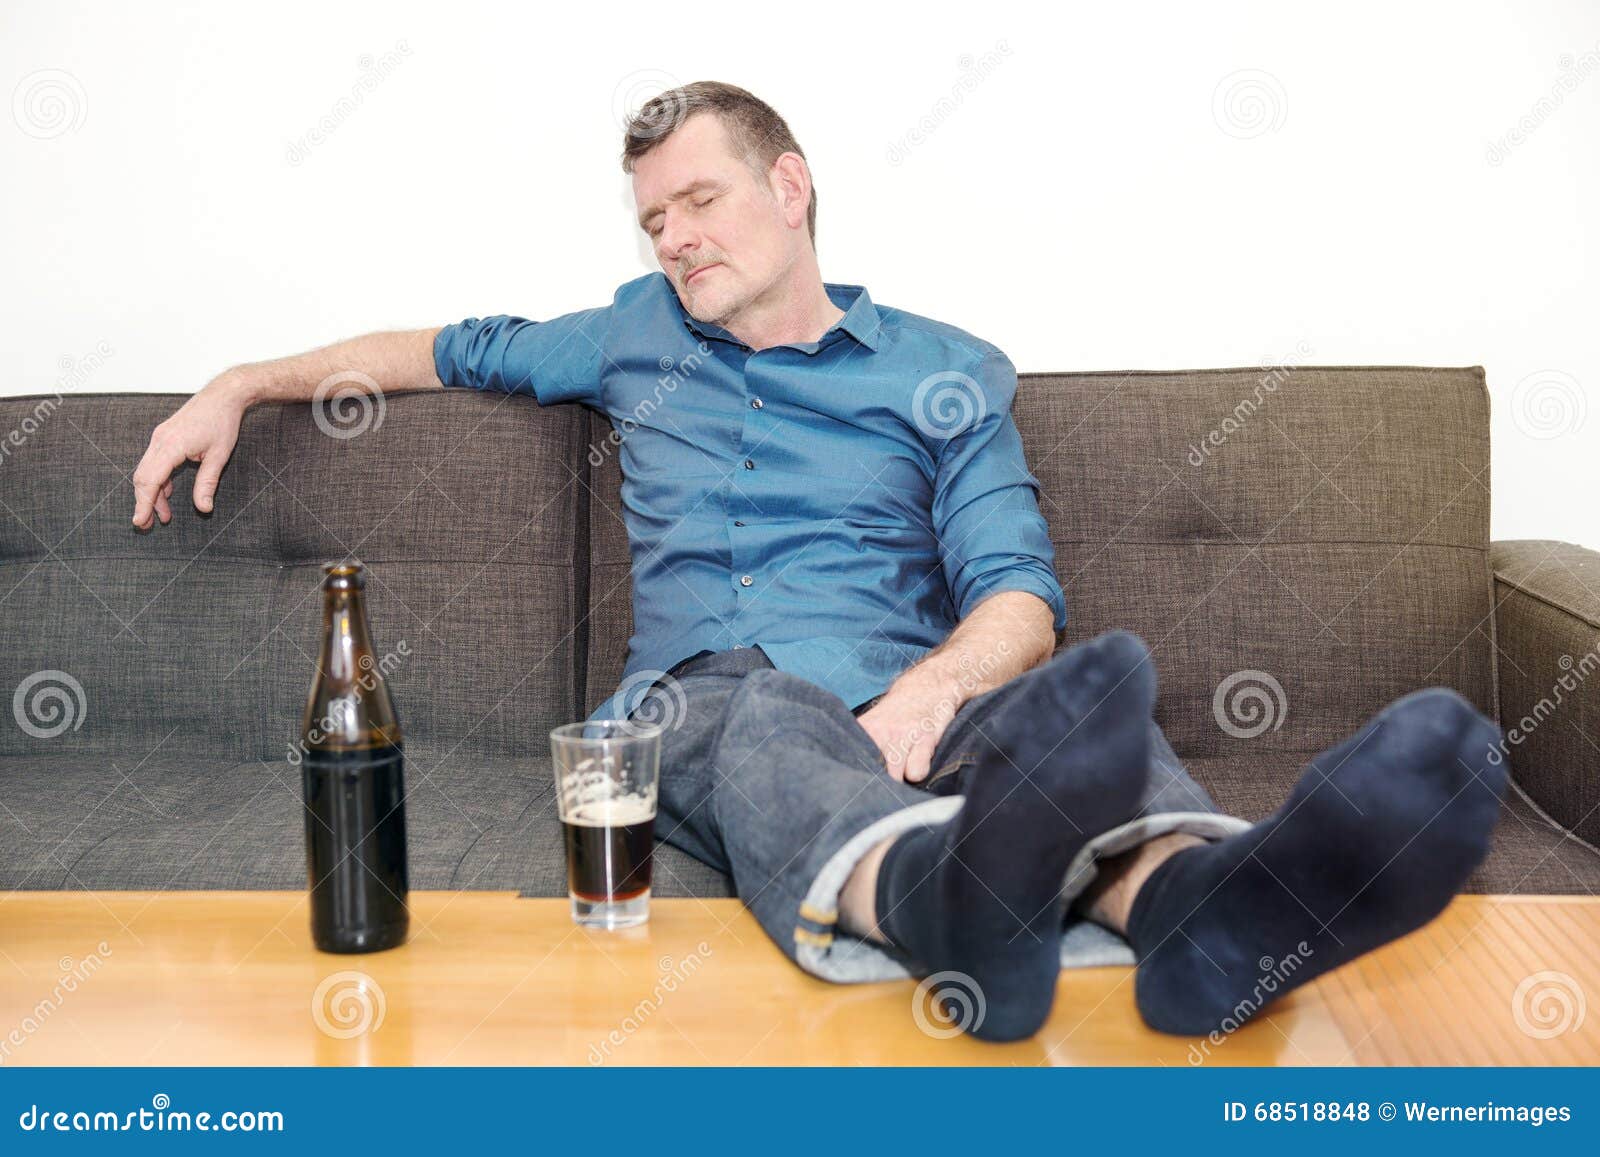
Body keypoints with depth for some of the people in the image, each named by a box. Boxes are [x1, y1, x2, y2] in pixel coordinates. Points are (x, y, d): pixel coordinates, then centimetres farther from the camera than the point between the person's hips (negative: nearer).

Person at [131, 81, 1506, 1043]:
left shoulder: (945, 373, 14)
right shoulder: (639, 335, 25)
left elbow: (1019, 599, 1)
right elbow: (454, 350, 39)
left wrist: (934, 686, -23)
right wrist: (243, 384, 31)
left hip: (898, 699, 0)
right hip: (698, 704, 1)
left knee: (1085, 698, -35)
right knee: (768, 719, -39)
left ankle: (1199, 899, -70)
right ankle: (940, 890, -74)